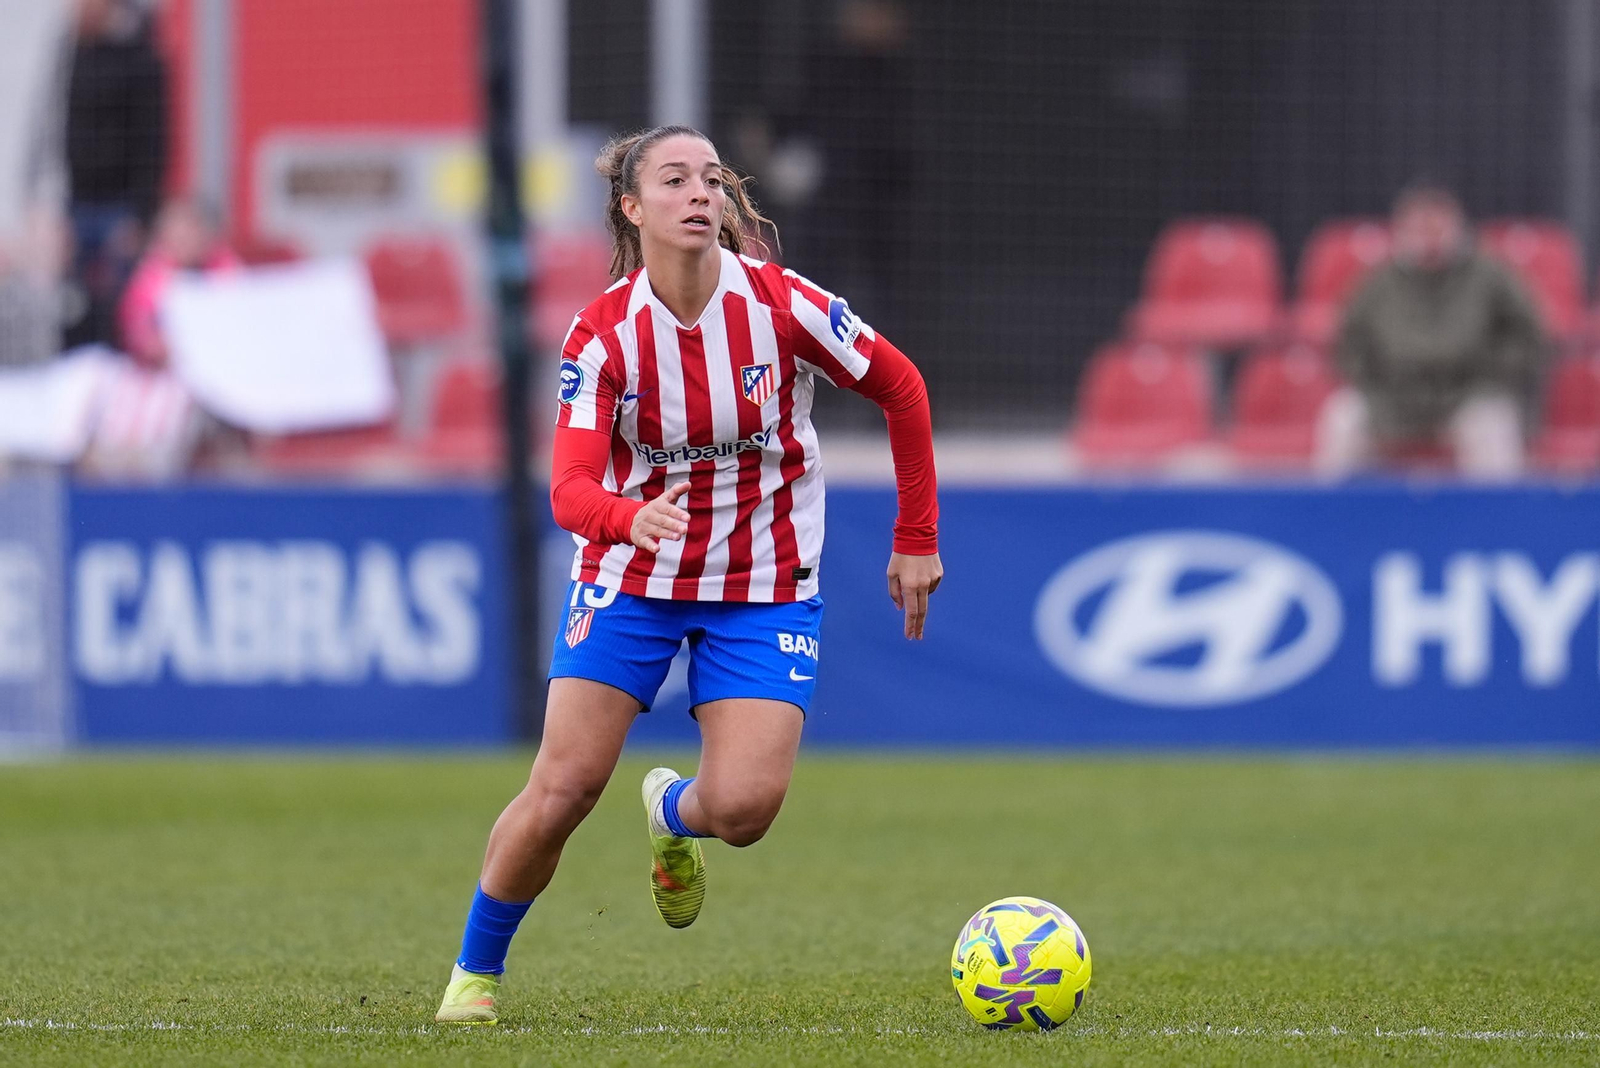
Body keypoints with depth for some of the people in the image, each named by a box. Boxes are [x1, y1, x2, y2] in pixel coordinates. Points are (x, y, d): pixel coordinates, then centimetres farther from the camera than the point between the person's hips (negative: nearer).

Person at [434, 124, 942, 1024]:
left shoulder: (782, 306, -15)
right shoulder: (603, 334, -14)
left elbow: (901, 388, 0)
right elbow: (571, 490, -20)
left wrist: (918, 538, 4)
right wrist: (632, 518, -44)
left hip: (763, 590, 0)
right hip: (631, 577, 0)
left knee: (746, 807, -16)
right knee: (564, 789, -10)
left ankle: (674, 814, 23)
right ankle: (476, 970, 14)